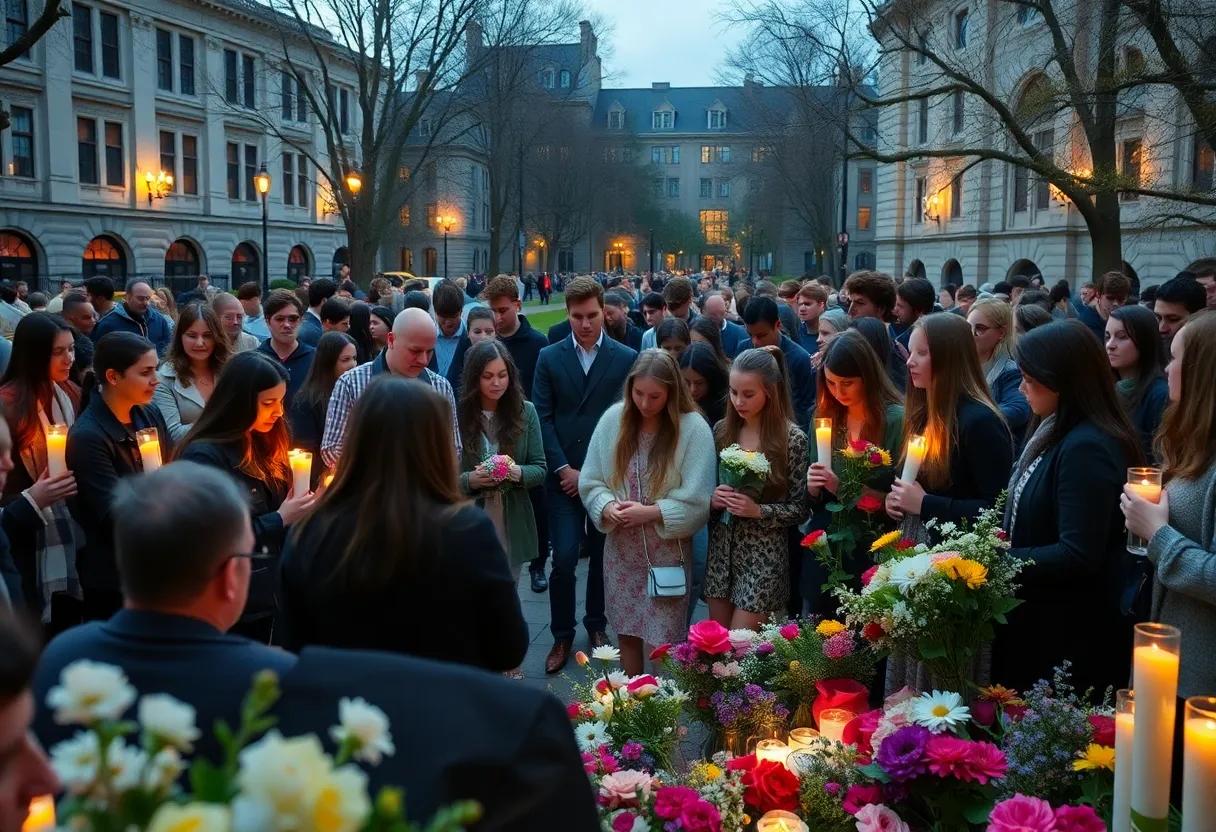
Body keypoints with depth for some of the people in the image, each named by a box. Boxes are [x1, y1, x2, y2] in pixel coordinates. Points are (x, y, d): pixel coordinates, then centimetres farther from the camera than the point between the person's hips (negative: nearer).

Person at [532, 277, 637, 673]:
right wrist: (563, 468, -8)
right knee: (564, 558, -6)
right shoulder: (549, 357, 4)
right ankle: (562, 635, 10)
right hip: (564, 476, 0)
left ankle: (596, 625, 30)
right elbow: (543, 417, 1)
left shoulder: (626, 358, 0)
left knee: (603, 556, 10)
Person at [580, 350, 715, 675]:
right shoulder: (613, 419, -3)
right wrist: (606, 506, -17)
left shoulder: (693, 428, -12)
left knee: (664, 640, 2)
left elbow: (697, 500, -13)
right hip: (621, 547, 3)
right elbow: (590, 481, 2)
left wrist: (651, 513, -21)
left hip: (668, 550, -3)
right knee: (626, 633, 16)